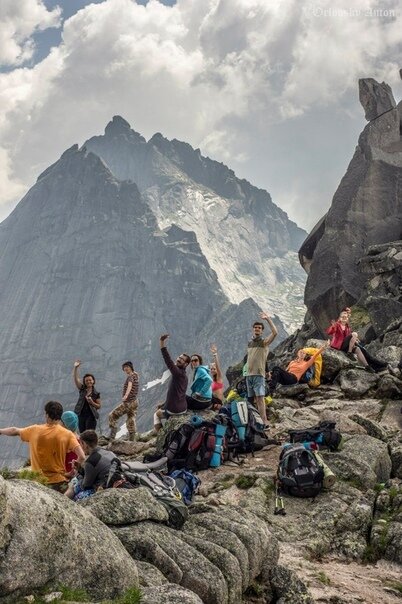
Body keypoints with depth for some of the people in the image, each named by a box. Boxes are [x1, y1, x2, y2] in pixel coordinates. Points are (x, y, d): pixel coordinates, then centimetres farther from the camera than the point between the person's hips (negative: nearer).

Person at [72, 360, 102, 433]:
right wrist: (75, 367, -18)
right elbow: (75, 379, -6)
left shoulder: (96, 393, 0)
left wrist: (92, 402, -15)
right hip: (81, 415, 3)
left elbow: (99, 406, 3)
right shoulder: (82, 389, 5)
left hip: (91, 416, -3)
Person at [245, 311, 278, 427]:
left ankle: (264, 422, -21)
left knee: (260, 397, -16)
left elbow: (275, 332, -19)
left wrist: (268, 319, -17)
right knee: (252, 398, 7)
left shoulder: (264, 342, -2)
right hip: (249, 374, 6)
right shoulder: (249, 343, 16)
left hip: (259, 374, -6)